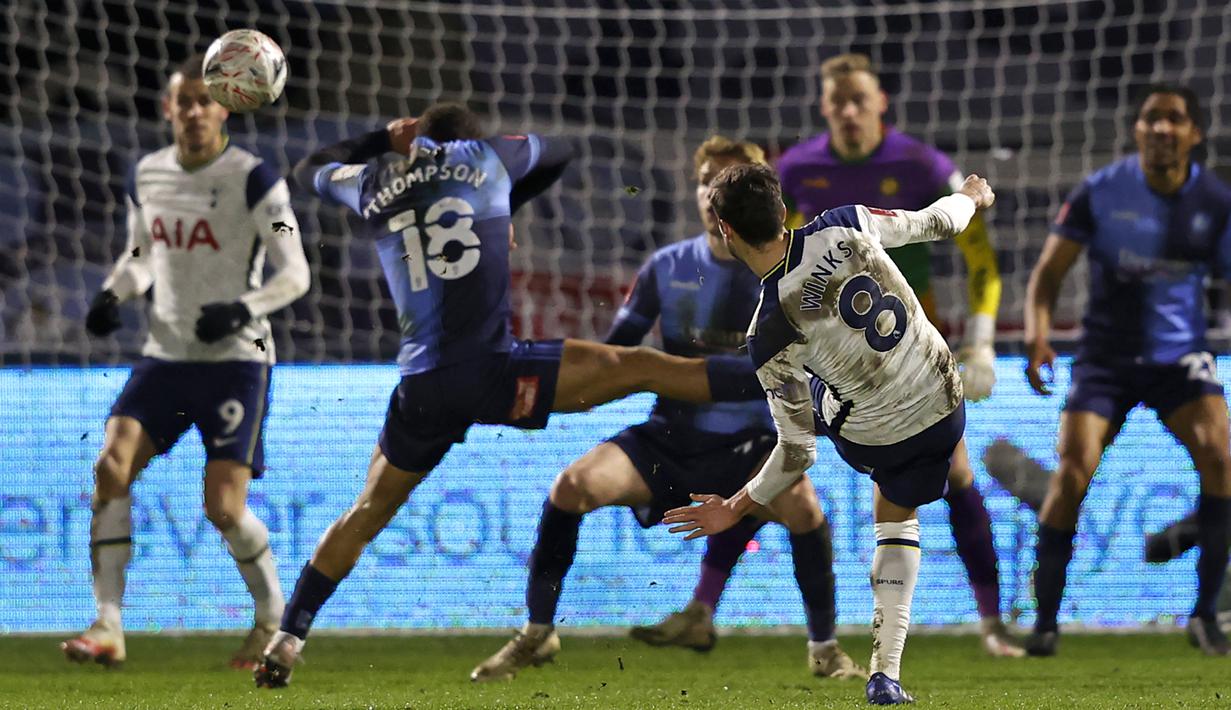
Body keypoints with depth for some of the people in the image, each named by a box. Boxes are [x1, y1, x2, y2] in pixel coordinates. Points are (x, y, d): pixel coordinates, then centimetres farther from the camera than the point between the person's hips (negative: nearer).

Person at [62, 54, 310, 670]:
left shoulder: (254, 180, -9)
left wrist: (243, 309, -27)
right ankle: (107, 629, -14)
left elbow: (295, 274, -9)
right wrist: (112, 296, 1)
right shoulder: (147, 176, 8)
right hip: (164, 356, 5)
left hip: (234, 359, -5)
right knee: (111, 466, -15)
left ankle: (273, 618, 16)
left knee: (224, 507, -11)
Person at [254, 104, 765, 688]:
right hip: (490, 370, -3)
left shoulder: (373, 181, 15)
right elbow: (557, 152, 31)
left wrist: (383, 141, 45)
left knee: (369, 513, 19)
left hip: (421, 388, 3)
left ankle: (287, 639, 17)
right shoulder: (481, 157, 10)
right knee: (638, 367, 0)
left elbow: (310, 170, 39)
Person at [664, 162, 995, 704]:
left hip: (871, 441, -3)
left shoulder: (769, 334, -27)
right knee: (896, 520, 25)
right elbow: (934, 224, 0)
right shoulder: (843, 227, -20)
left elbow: (797, 449, -21)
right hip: (945, 408, 3)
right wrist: (971, 197, 24)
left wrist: (735, 510, -7)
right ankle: (885, 674, 16)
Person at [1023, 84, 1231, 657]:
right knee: (1073, 469, -17)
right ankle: (1044, 621, -4)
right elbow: (1049, 270, -4)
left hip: (1179, 355, 1)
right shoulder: (1101, 192, -8)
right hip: (1106, 356, -1)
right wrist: (1037, 332, -21)